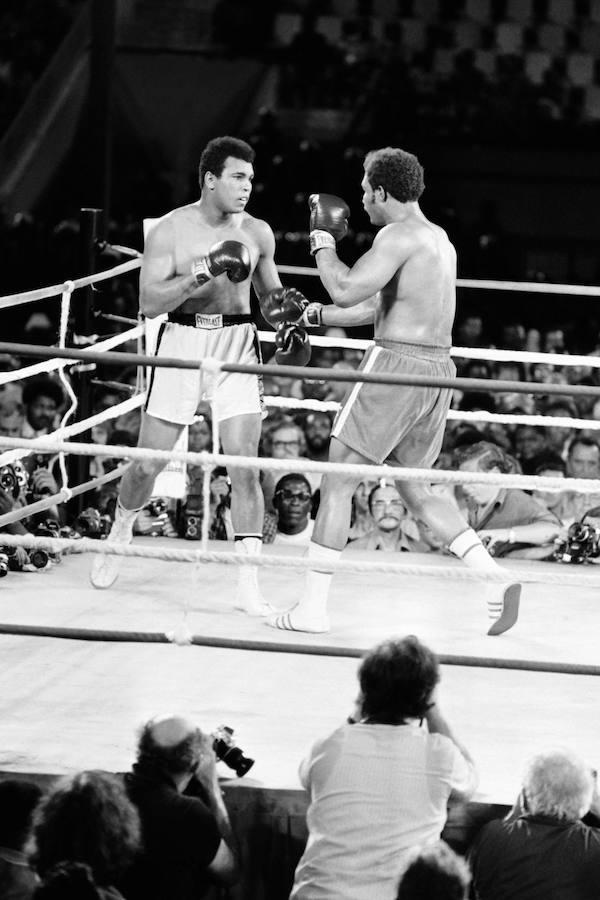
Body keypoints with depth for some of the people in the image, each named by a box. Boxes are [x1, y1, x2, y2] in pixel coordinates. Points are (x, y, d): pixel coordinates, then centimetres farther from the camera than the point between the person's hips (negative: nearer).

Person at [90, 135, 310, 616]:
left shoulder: (257, 233, 3)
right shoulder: (171, 230, -6)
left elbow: (270, 292, 19)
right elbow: (149, 301, -13)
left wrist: (290, 323, -2)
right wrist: (203, 272, -25)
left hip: (237, 346, 1)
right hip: (182, 341, -1)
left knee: (244, 464, -10)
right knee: (148, 463, 5)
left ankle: (249, 582, -7)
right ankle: (119, 538, 36)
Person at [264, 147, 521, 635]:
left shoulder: (399, 235, -12)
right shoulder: (439, 239, 18)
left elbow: (347, 291, -20)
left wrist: (322, 242, -4)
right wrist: (312, 316, 27)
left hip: (397, 361, -9)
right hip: (438, 367, 9)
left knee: (338, 481, -1)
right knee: (415, 489, 19)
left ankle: (313, 606, 0)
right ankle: (495, 577, 5)